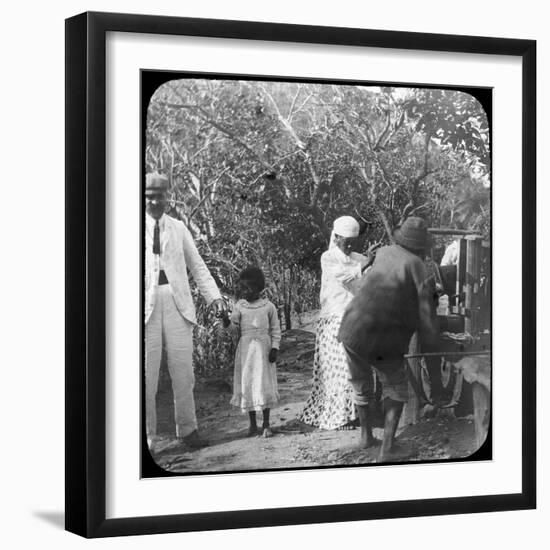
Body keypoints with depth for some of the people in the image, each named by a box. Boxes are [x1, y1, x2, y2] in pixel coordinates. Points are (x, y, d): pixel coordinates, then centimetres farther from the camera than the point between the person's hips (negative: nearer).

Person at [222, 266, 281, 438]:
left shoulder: (268, 306, 1)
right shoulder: (239, 306, 3)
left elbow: (275, 329, 4)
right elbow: (235, 328, 3)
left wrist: (274, 348, -4)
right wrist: (227, 322, -17)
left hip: (263, 349, -1)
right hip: (245, 349, 1)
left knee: (264, 384, -1)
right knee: (247, 385, 3)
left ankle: (266, 424, 8)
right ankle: (252, 424, 13)